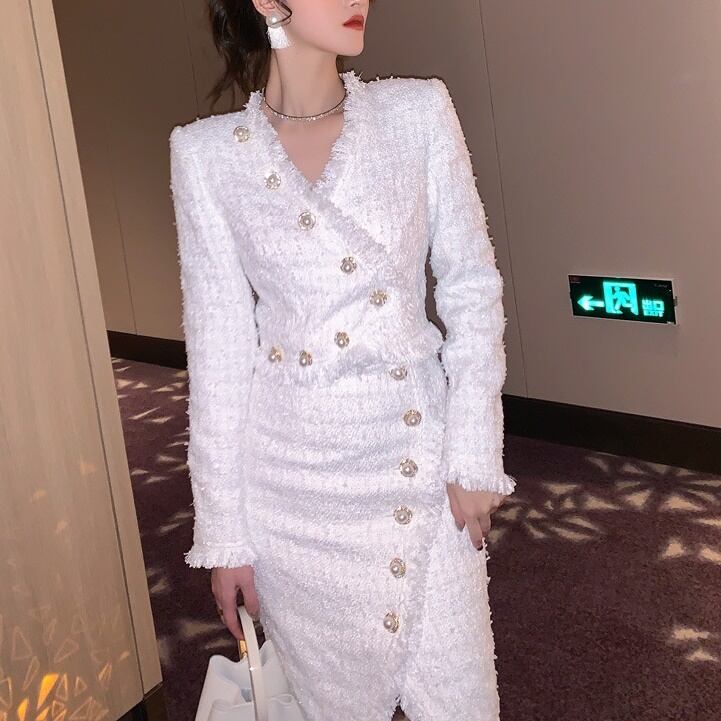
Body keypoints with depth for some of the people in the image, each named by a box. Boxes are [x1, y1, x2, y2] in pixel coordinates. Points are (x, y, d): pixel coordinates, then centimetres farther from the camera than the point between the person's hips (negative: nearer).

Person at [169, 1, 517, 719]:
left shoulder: (420, 110, -1)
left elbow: (471, 287, 1)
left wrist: (474, 453, -5)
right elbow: (217, 347, -2)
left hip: (418, 454, 1)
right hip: (293, 473, 0)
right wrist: (223, 529, -1)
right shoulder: (206, 153, -3)